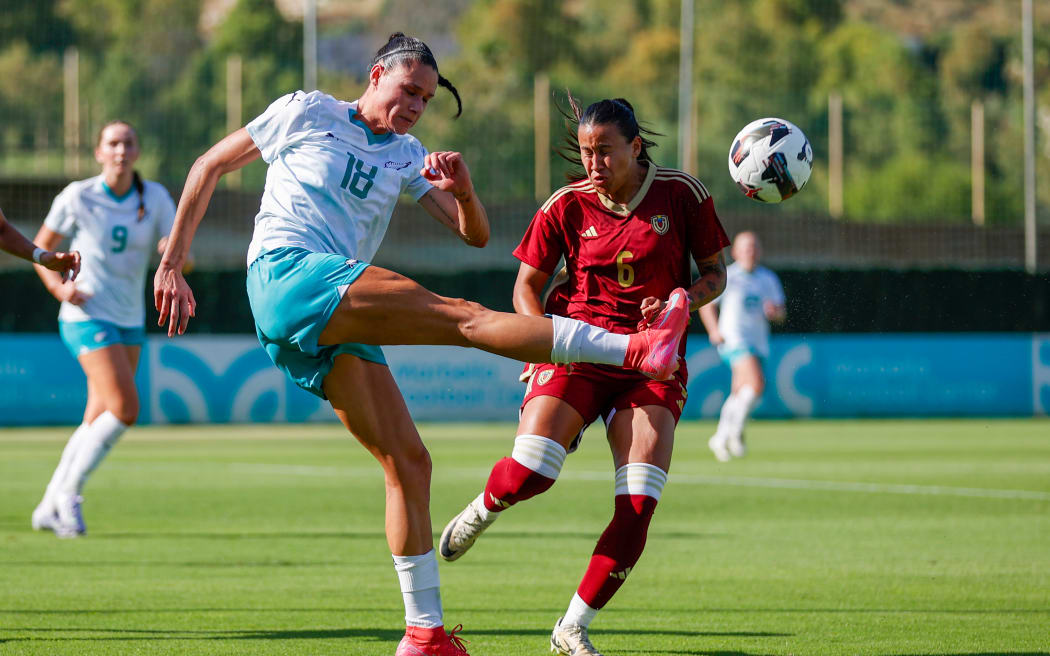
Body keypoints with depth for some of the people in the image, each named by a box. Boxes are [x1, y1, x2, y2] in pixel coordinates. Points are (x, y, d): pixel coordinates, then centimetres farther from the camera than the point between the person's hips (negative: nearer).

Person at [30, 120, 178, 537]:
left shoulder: (156, 198, 0)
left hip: (130, 322, 5)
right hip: (87, 317, -5)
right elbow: (41, 247, 2)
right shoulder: (78, 197, -8)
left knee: (98, 420, 8)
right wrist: (59, 287, -14)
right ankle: (68, 494, -5)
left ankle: (49, 507, 20)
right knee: (125, 408, -19)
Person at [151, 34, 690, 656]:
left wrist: (464, 191, -9)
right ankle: (633, 350, -33)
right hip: (288, 273, -7)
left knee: (408, 460, -2)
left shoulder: (406, 156, 22)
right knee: (462, 314, -22)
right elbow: (211, 166, 11)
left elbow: (476, 234, 14)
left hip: (336, 325, 7)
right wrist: (172, 267, 6)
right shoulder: (308, 113, 9)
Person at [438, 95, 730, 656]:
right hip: (577, 349, 0)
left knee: (639, 505, -14)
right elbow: (527, 286, 8)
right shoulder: (566, 206, 1)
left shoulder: (681, 194, 0)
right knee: (528, 473, -23)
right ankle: (483, 510, 16)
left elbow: (715, 273, 8)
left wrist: (680, 303, -13)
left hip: (652, 362, 1)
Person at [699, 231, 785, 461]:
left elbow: (781, 313, 11)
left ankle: (720, 438, 26)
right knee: (757, 384, -24)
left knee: (739, 394, 10)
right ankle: (736, 430, -9)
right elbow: (707, 305, 7)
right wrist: (714, 331, -8)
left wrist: (775, 310, -14)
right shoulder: (726, 277, 0)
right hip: (734, 338, -6)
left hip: (758, 343, 6)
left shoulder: (769, 279, 12)